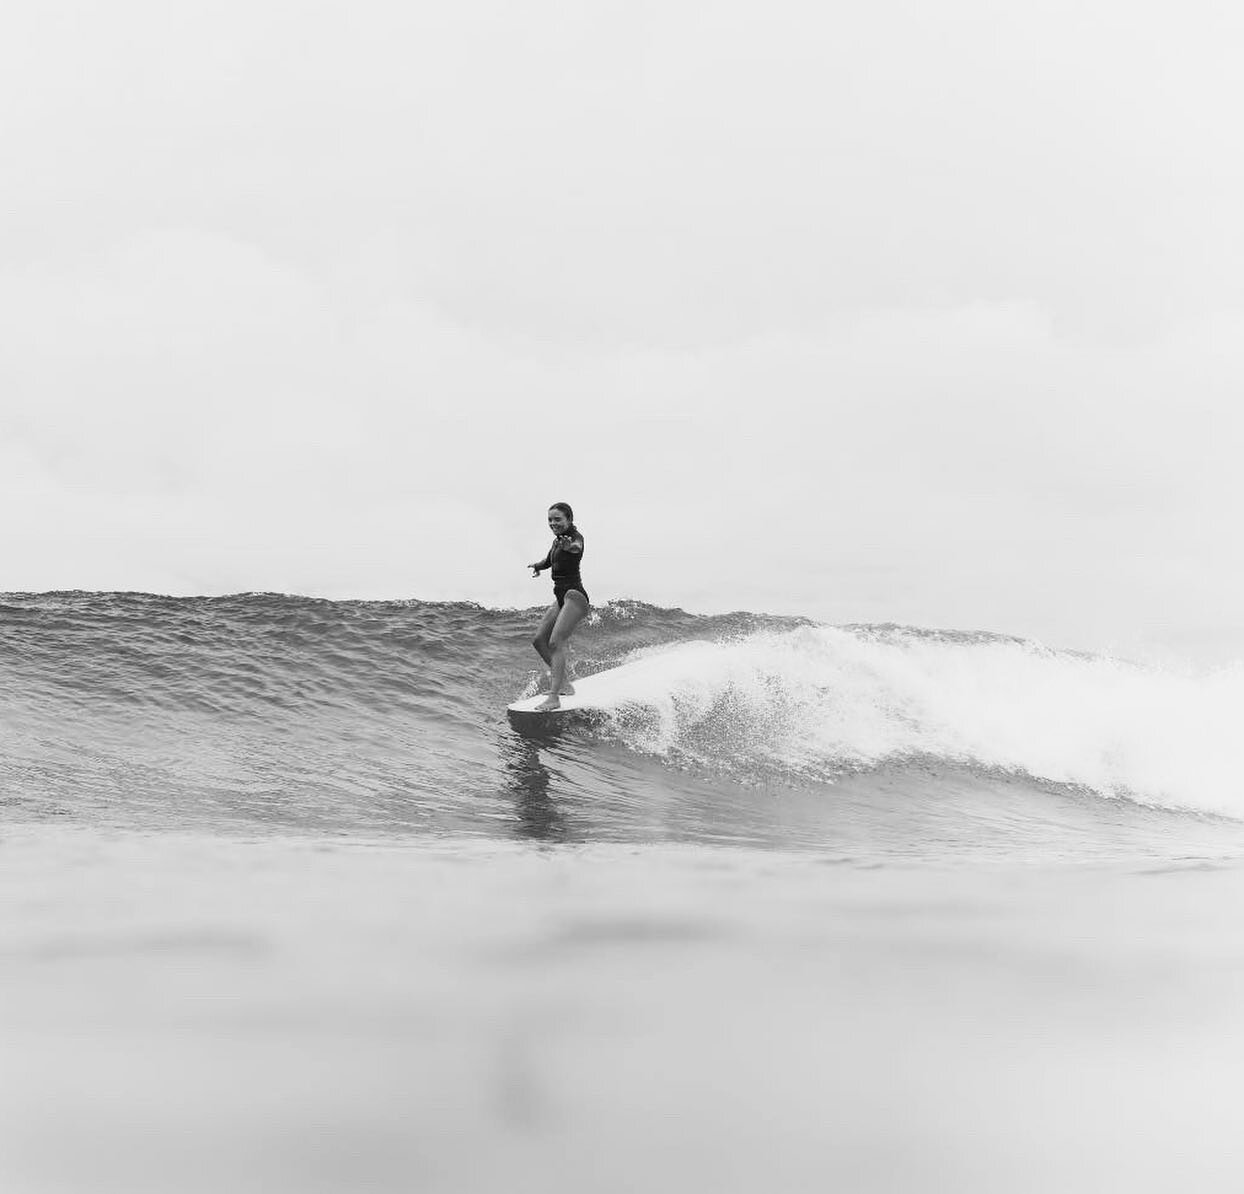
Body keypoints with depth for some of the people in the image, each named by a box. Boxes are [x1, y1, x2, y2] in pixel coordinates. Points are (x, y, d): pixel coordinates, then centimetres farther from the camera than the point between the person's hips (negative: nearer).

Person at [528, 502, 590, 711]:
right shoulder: (557, 541, 16)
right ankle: (563, 683, 23)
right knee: (539, 640, 12)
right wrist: (538, 566, 25)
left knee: (556, 642, -21)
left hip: (575, 595, -10)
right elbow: (550, 560, 40)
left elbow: (576, 546, -38)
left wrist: (571, 545, -56)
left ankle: (554, 698, -28)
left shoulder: (575, 536, -10)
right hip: (561, 597, 10)